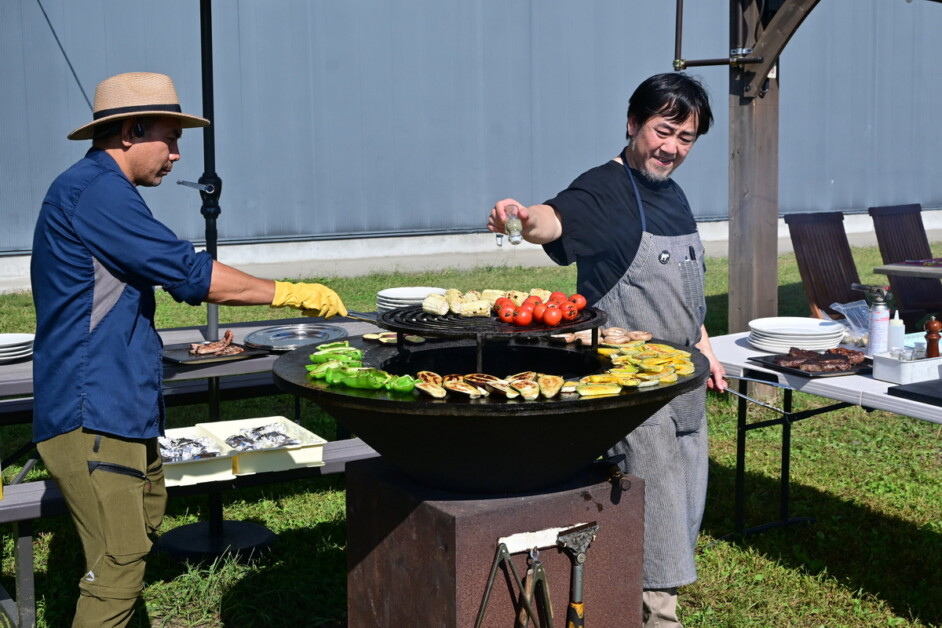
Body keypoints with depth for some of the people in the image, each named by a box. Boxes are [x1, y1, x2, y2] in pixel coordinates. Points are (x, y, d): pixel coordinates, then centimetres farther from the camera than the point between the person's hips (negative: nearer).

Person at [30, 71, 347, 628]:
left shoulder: (100, 188, 18)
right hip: (94, 414, -11)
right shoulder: (97, 191, -17)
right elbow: (190, 274, -20)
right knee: (119, 564, -9)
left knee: (146, 517, 19)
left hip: (119, 407, 11)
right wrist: (293, 293, -12)